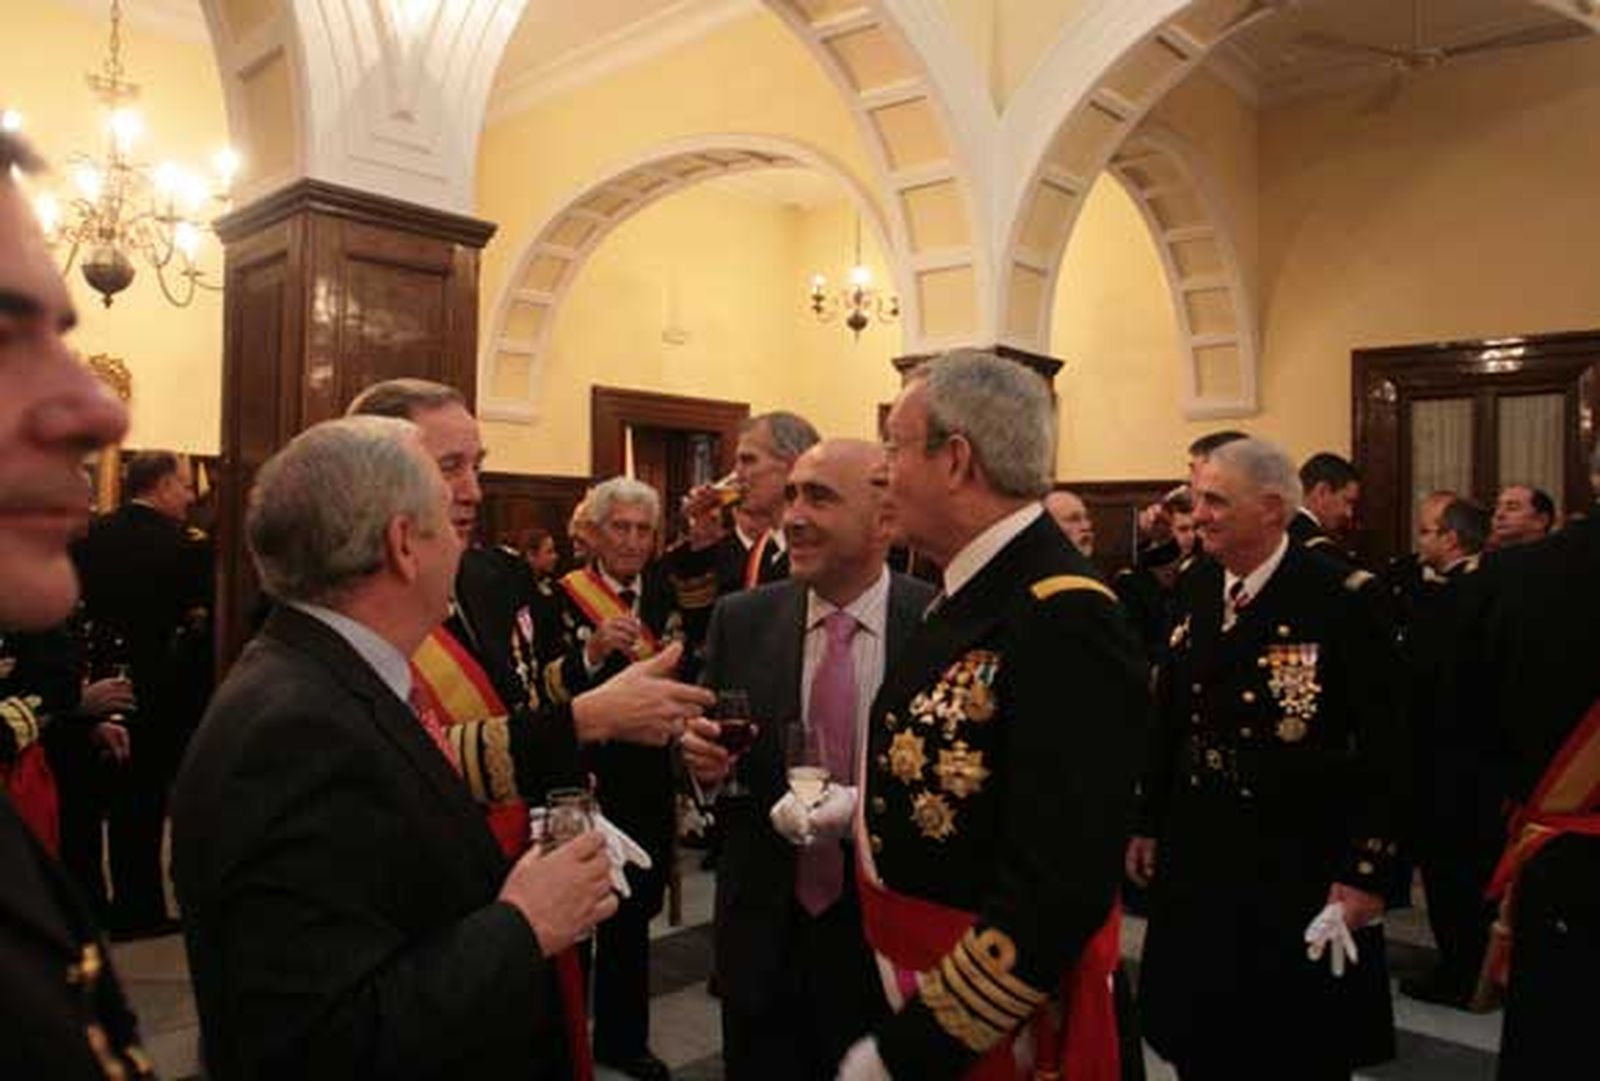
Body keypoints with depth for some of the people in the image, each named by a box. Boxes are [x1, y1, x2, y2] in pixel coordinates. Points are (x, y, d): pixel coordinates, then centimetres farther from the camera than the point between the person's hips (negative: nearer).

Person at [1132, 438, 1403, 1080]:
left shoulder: (1341, 599, -15)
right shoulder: (1195, 588, 2)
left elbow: (1381, 746, -14)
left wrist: (1367, 872, -15)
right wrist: (1148, 822, 10)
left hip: (1300, 864, -5)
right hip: (1198, 852, 5)